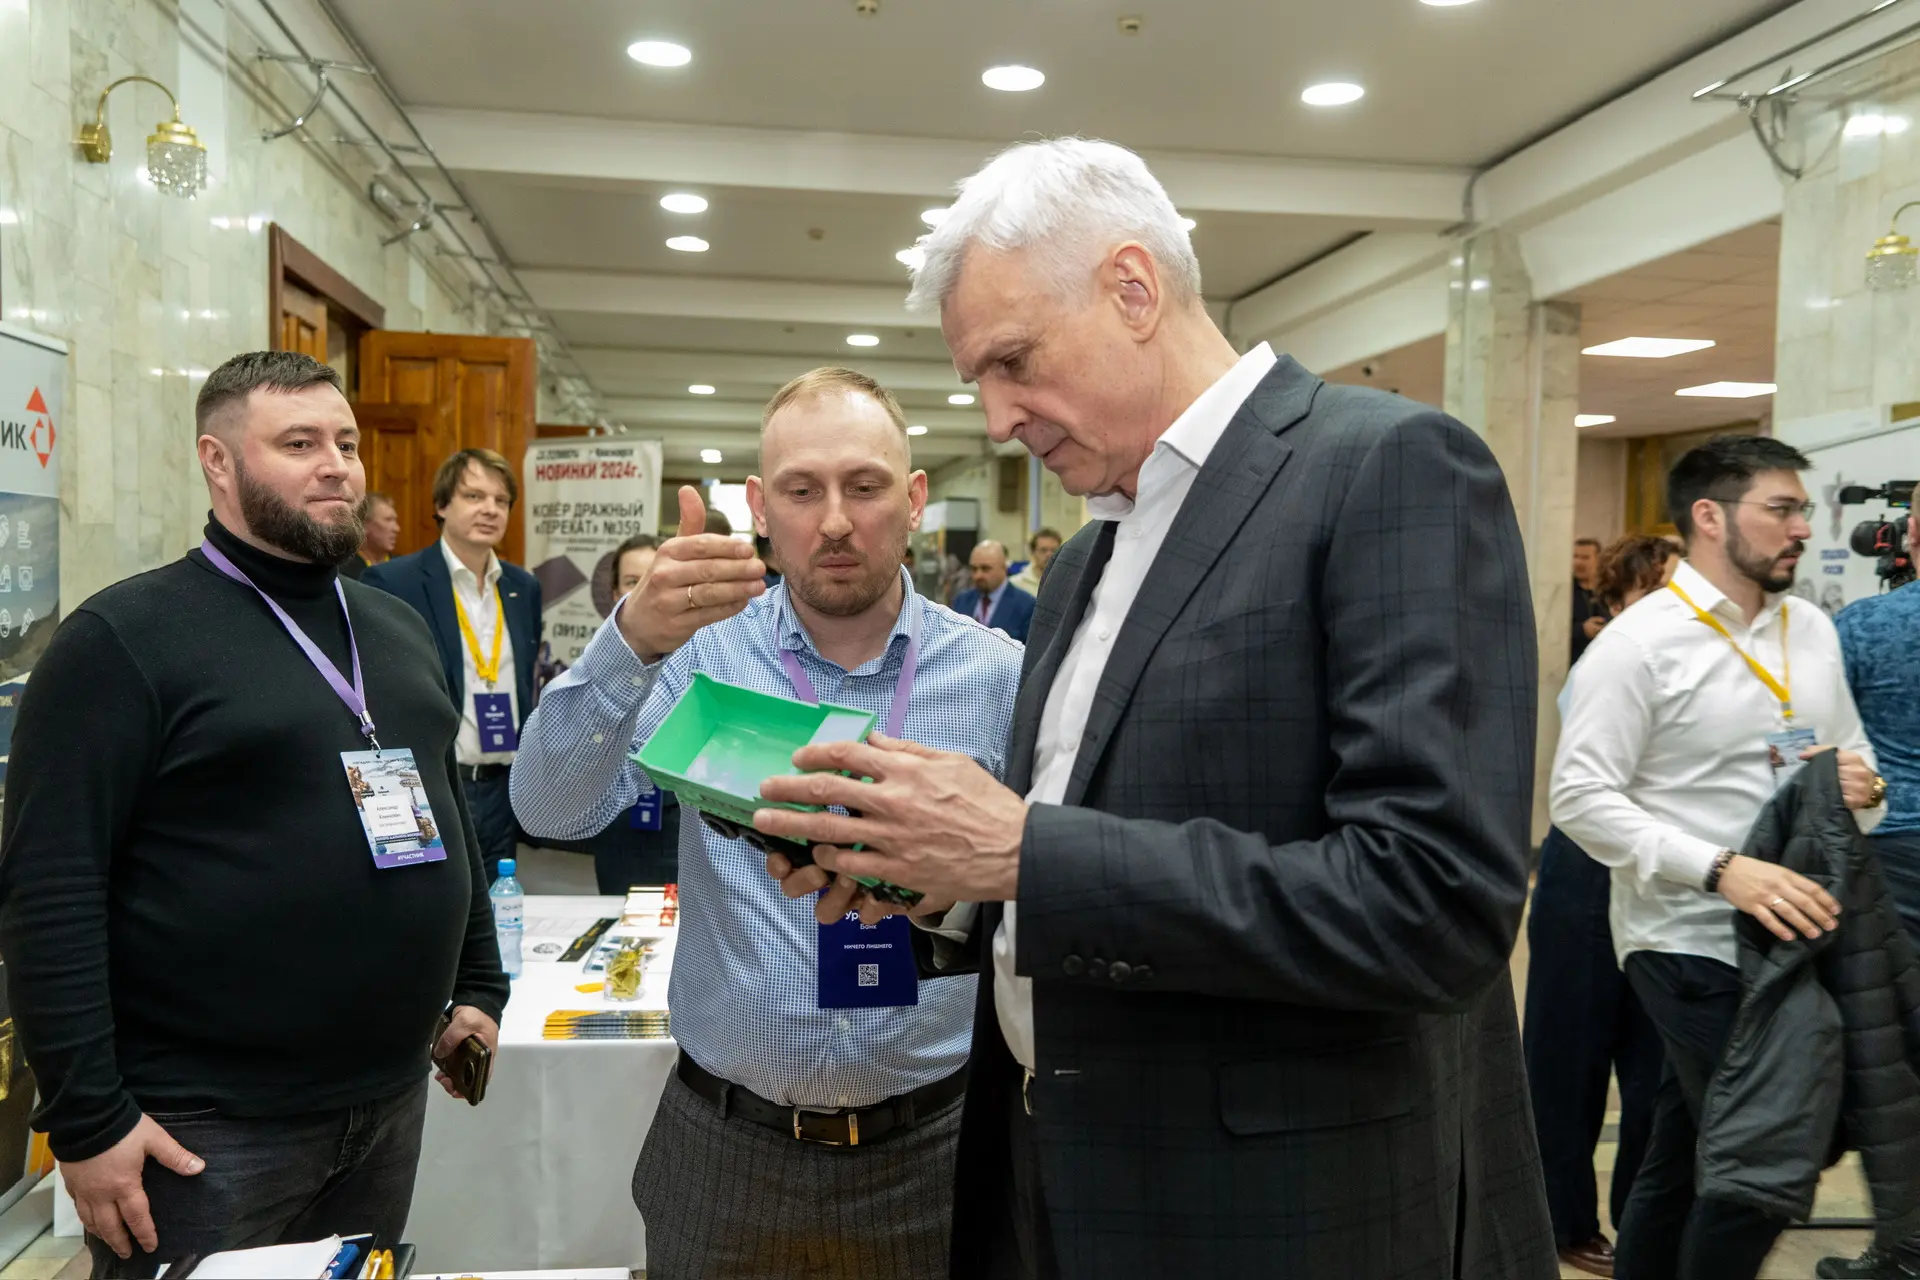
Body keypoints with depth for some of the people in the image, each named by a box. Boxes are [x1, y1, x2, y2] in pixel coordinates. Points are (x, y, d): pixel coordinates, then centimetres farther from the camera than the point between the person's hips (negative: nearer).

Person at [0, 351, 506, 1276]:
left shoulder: (397, 627, 11)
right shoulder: (126, 638, -10)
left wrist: (477, 985, 14)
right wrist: (86, 1119, -17)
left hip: (392, 1099, 6)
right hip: (205, 1128, -6)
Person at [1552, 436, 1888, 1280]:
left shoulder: (1813, 632, 9)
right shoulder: (1640, 642, -13)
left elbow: (1855, 757, 19)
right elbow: (1581, 798, -19)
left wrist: (1862, 787, -5)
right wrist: (1722, 870, -27)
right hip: (1689, 945, -7)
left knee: (1681, 1161, 17)